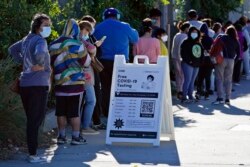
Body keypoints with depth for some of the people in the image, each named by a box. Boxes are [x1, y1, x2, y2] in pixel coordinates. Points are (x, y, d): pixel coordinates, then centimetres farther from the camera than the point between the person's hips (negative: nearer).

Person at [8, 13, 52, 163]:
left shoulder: (27, 39, 13)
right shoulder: (40, 40, -13)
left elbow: (12, 50, 27)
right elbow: (39, 54, -34)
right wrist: (41, 65, -16)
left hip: (25, 83, 8)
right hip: (38, 84, -8)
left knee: (31, 119, 15)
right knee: (36, 120, -5)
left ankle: (32, 152, 18)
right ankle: (33, 155, -4)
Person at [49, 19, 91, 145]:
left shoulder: (53, 45, 6)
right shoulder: (76, 45, -10)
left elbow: (51, 64, 12)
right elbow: (86, 62, -3)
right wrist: (84, 51, 12)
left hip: (59, 83, 4)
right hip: (75, 83, -4)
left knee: (61, 112, 10)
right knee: (75, 112, 1)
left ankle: (61, 136, 14)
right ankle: (76, 137, 4)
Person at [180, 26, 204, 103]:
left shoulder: (198, 43, 16)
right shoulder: (186, 42, -6)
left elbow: (202, 52, 21)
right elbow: (183, 53, -12)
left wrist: (200, 61, 7)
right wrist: (188, 61, -18)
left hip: (196, 65, 7)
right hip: (188, 65, -7)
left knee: (192, 81, 11)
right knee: (187, 80, -10)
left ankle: (190, 96, 18)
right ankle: (184, 97, -9)